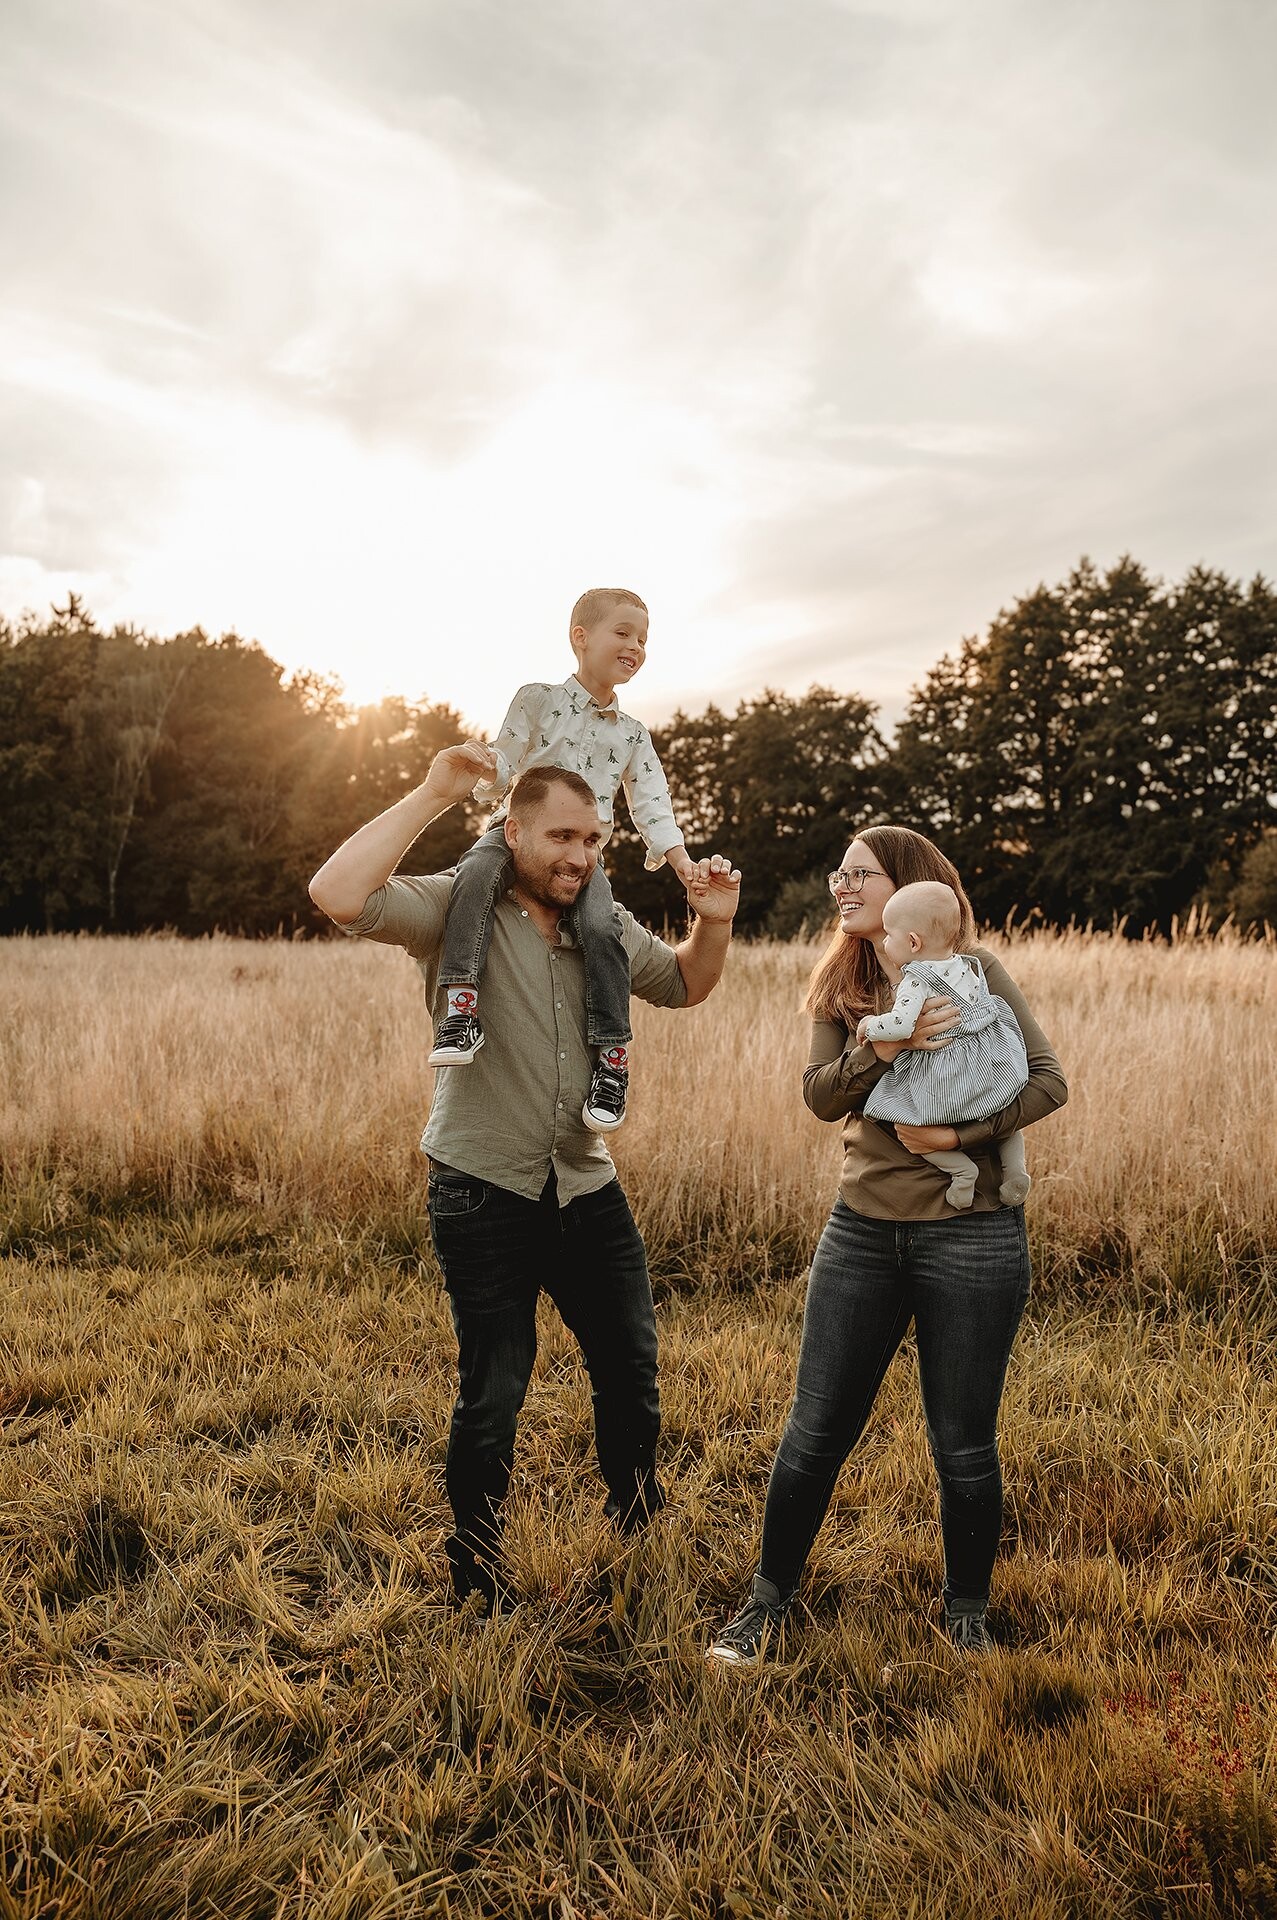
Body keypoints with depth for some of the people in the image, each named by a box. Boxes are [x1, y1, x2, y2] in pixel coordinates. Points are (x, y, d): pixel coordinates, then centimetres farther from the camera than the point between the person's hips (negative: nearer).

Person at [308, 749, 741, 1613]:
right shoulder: (455, 907, -12)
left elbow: (685, 985, 20)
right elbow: (338, 894, -29)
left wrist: (714, 923, -1)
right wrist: (432, 795, -26)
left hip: (587, 1187, 6)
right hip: (485, 1192, -5)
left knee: (632, 1370, 17)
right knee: (494, 1394, 6)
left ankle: (641, 1525, 42)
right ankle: (478, 1574, 29)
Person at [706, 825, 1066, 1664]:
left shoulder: (974, 969, -3)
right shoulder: (840, 983, 7)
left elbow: (1050, 1079, -7)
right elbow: (820, 1094, -6)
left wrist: (959, 1134, -18)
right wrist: (885, 1046, -23)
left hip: (971, 1234, -3)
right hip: (864, 1230, 3)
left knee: (964, 1444, 9)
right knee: (816, 1429, 8)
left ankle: (968, 1616, 32)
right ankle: (770, 1602, 27)